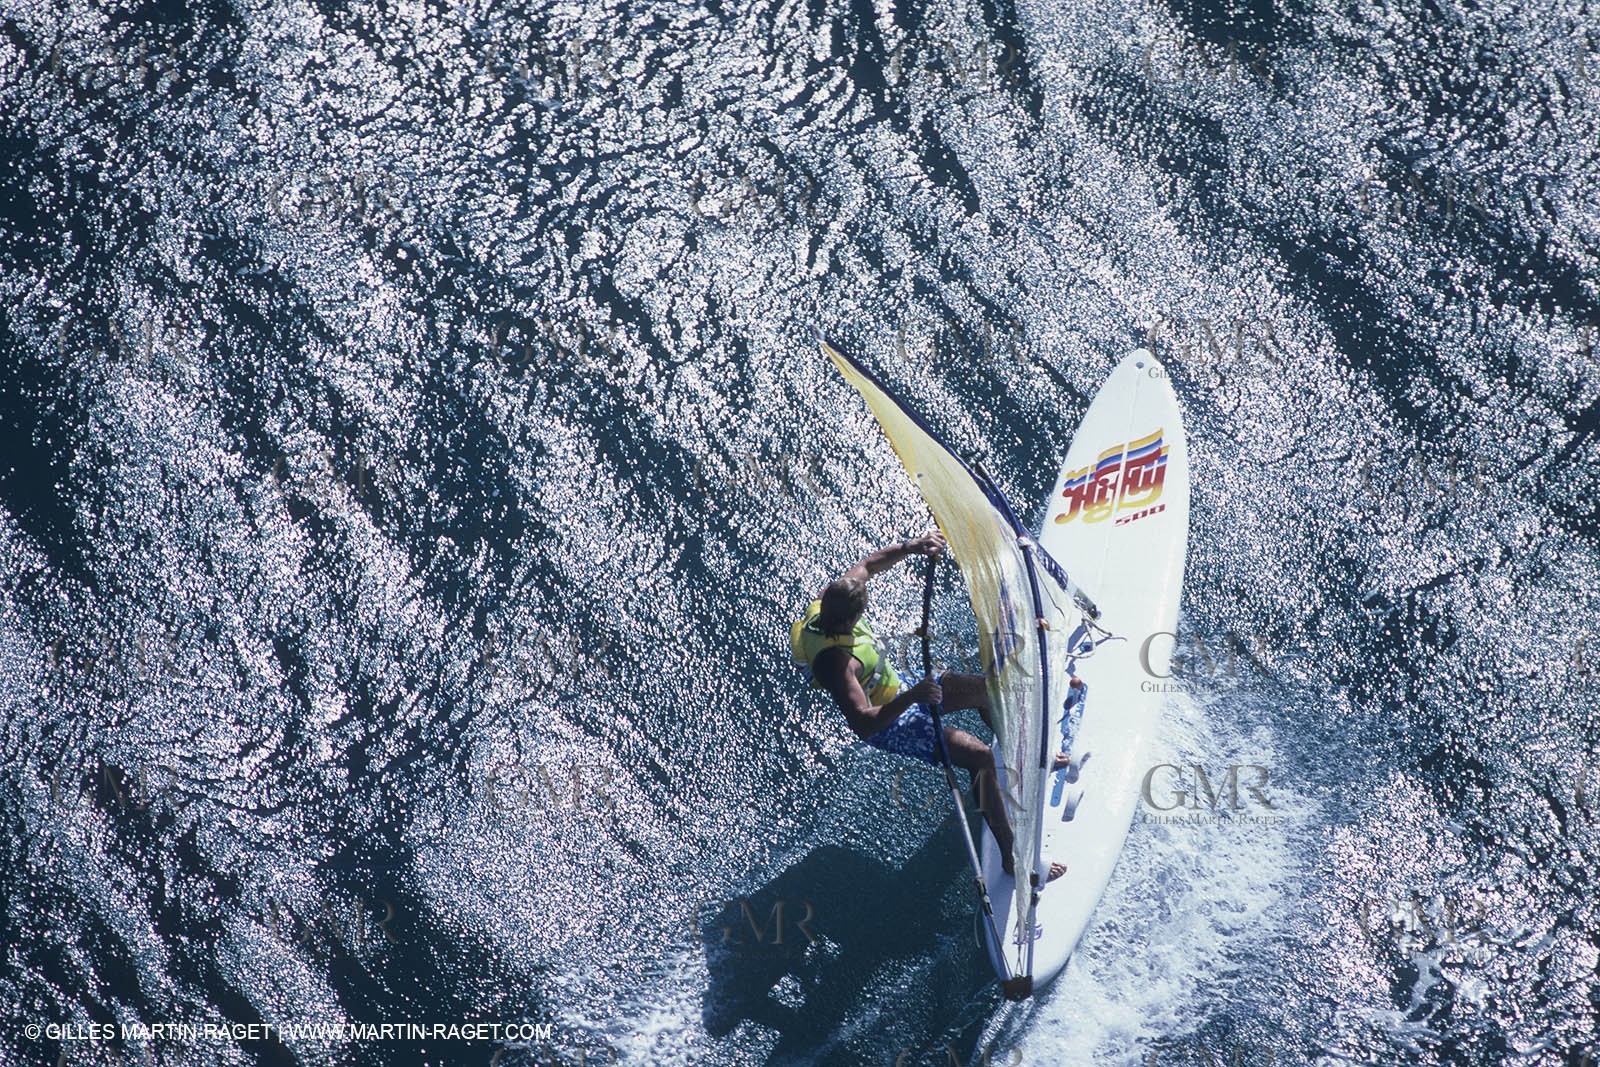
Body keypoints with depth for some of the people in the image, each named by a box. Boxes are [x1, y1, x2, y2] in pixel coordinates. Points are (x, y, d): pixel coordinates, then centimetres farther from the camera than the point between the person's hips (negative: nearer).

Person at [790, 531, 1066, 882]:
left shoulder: (827, 602, -17)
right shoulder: (836, 662, -40)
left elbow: (868, 565, 0)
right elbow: (863, 726, -42)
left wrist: (911, 547, -16)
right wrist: (912, 697, -51)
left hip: (898, 688, 9)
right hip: (889, 726, -9)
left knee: (985, 688, 13)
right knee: (982, 758, -19)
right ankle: (1012, 855, -8)